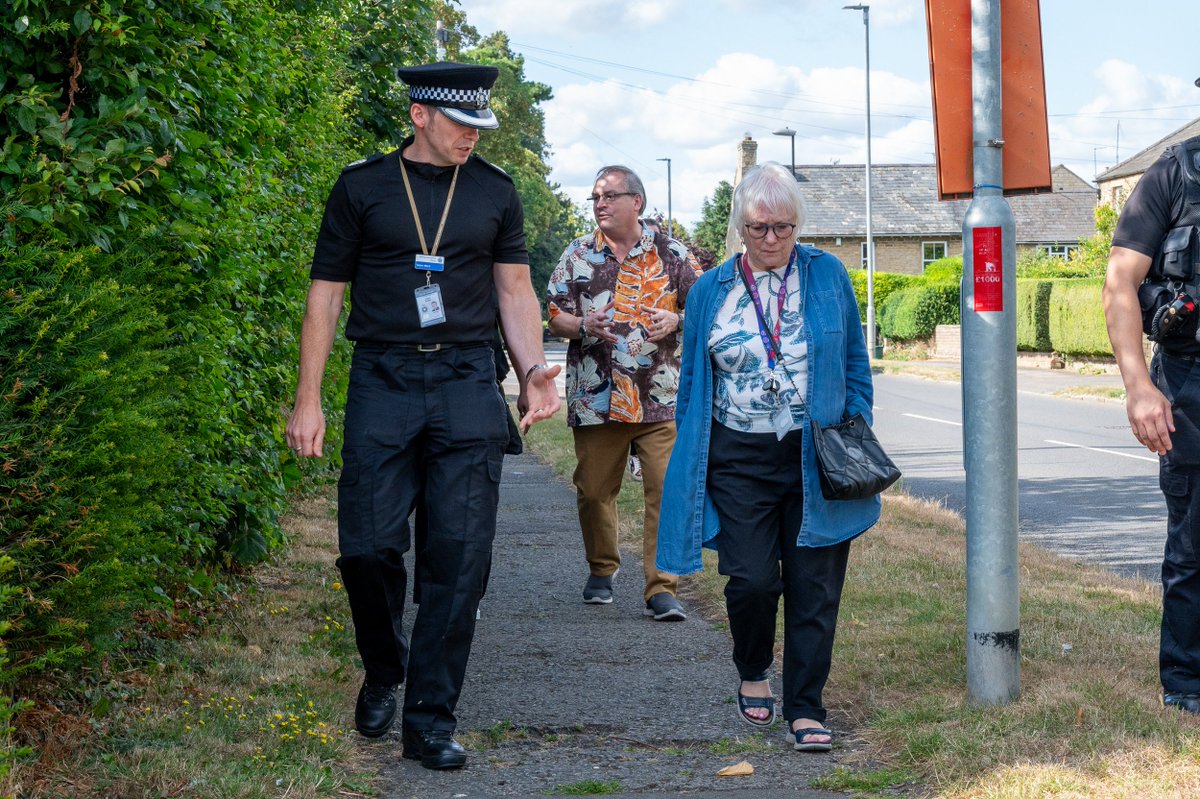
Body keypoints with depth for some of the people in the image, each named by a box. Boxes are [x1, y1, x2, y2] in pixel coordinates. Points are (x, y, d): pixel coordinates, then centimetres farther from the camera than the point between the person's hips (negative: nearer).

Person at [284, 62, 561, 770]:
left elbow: (514, 287, 15)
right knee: (368, 545, -5)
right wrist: (308, 400, 1)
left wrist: (533, 370, -1)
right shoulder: (362, 186, 4)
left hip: (467, 382, 1)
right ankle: (384, 670, 24)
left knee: (460, 552, -5)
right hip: (382, 383, -1)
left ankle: (430, 719, 3)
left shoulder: (494, 191, 10)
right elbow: (327, 293, 6)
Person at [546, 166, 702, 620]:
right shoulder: (577, 255, 10)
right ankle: (601, 570, 30)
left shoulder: (672, 254, 7)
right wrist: (584, 326, -12)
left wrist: (676, 320, -10)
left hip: (661, 399, -1)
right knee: (594, 491, 9)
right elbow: (554, 316, 9)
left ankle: (662, 588, -5)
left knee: (666, 490, -9)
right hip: (595, 397, 2)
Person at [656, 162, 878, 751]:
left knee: (814, 585, -1)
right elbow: (692, 381, 11)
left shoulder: (828, 276, 5)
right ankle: (753, 675, 23)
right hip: (740, 459, 0)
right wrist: (690, 462, 8)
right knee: (752, 578, -6)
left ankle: (806, 709, 10)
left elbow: (855, 365, 10)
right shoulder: (710, 291, 6)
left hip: (818, 458, 0)